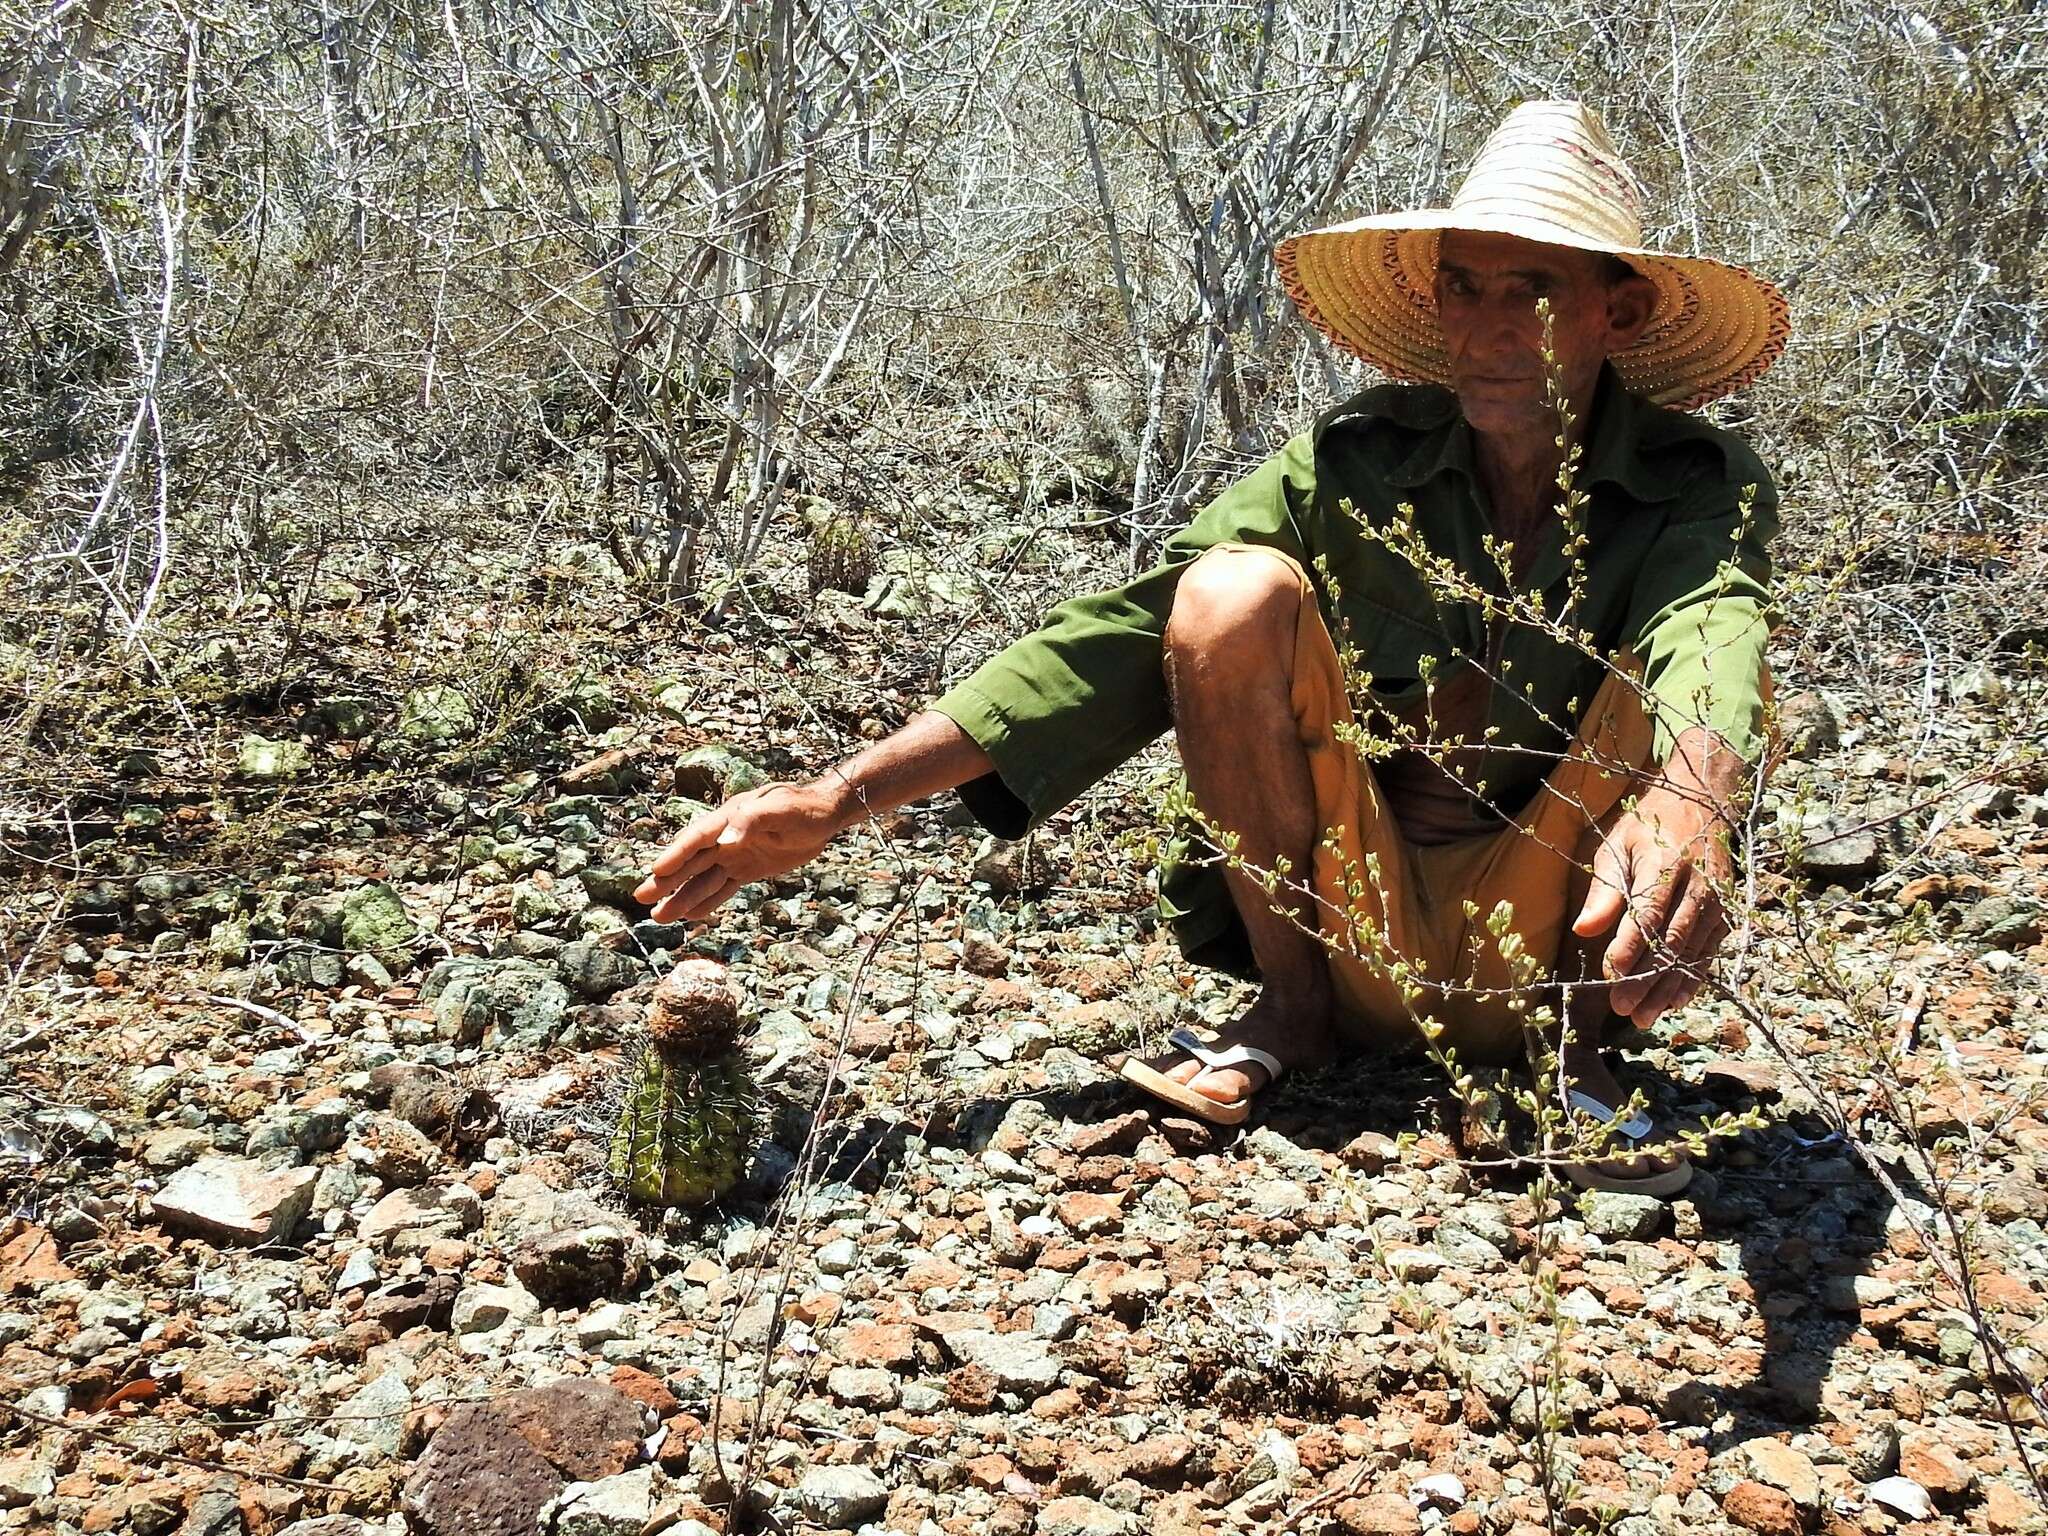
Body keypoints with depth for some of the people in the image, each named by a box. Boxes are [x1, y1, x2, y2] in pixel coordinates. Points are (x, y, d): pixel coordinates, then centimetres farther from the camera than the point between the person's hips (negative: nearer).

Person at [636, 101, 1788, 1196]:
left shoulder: (1703, 486, -9)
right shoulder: (1357, 462, -7)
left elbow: (1713, 630, -33)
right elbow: (1124, 634, -16)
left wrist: (1685, 803, -59)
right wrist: (839, 799, -26)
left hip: (1551, 942, -1)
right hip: (1352, 941, 1)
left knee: (1689, 676, -28)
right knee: (1231, 594, -22)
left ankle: (1577, 1041, -7)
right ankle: (1292, 1004, -6)